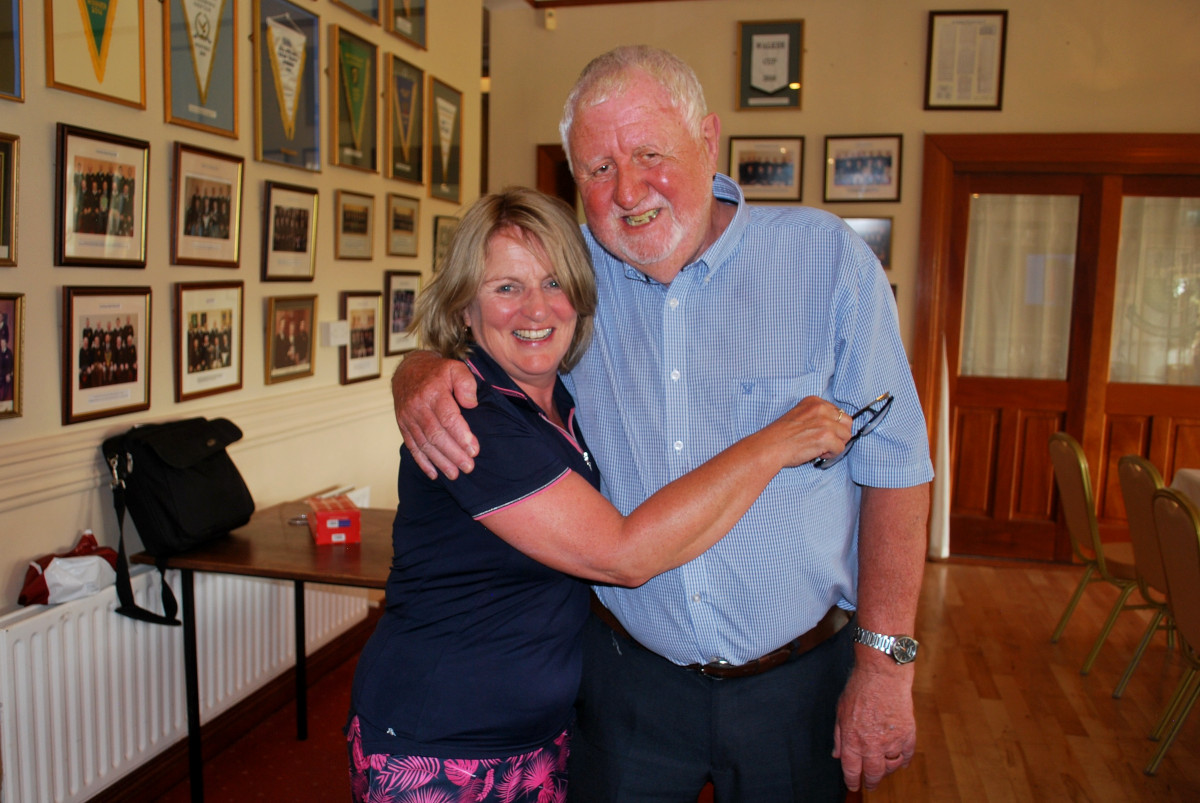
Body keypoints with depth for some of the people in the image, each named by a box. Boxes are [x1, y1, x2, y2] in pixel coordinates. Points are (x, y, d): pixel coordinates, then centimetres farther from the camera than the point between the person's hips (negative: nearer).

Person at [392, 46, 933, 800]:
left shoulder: (825, 256, -11)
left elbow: (893, 467, -8)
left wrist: (885, 666, -10)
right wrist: (419, 378, -18)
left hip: (795, 681, -1)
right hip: (629, 673, 2)